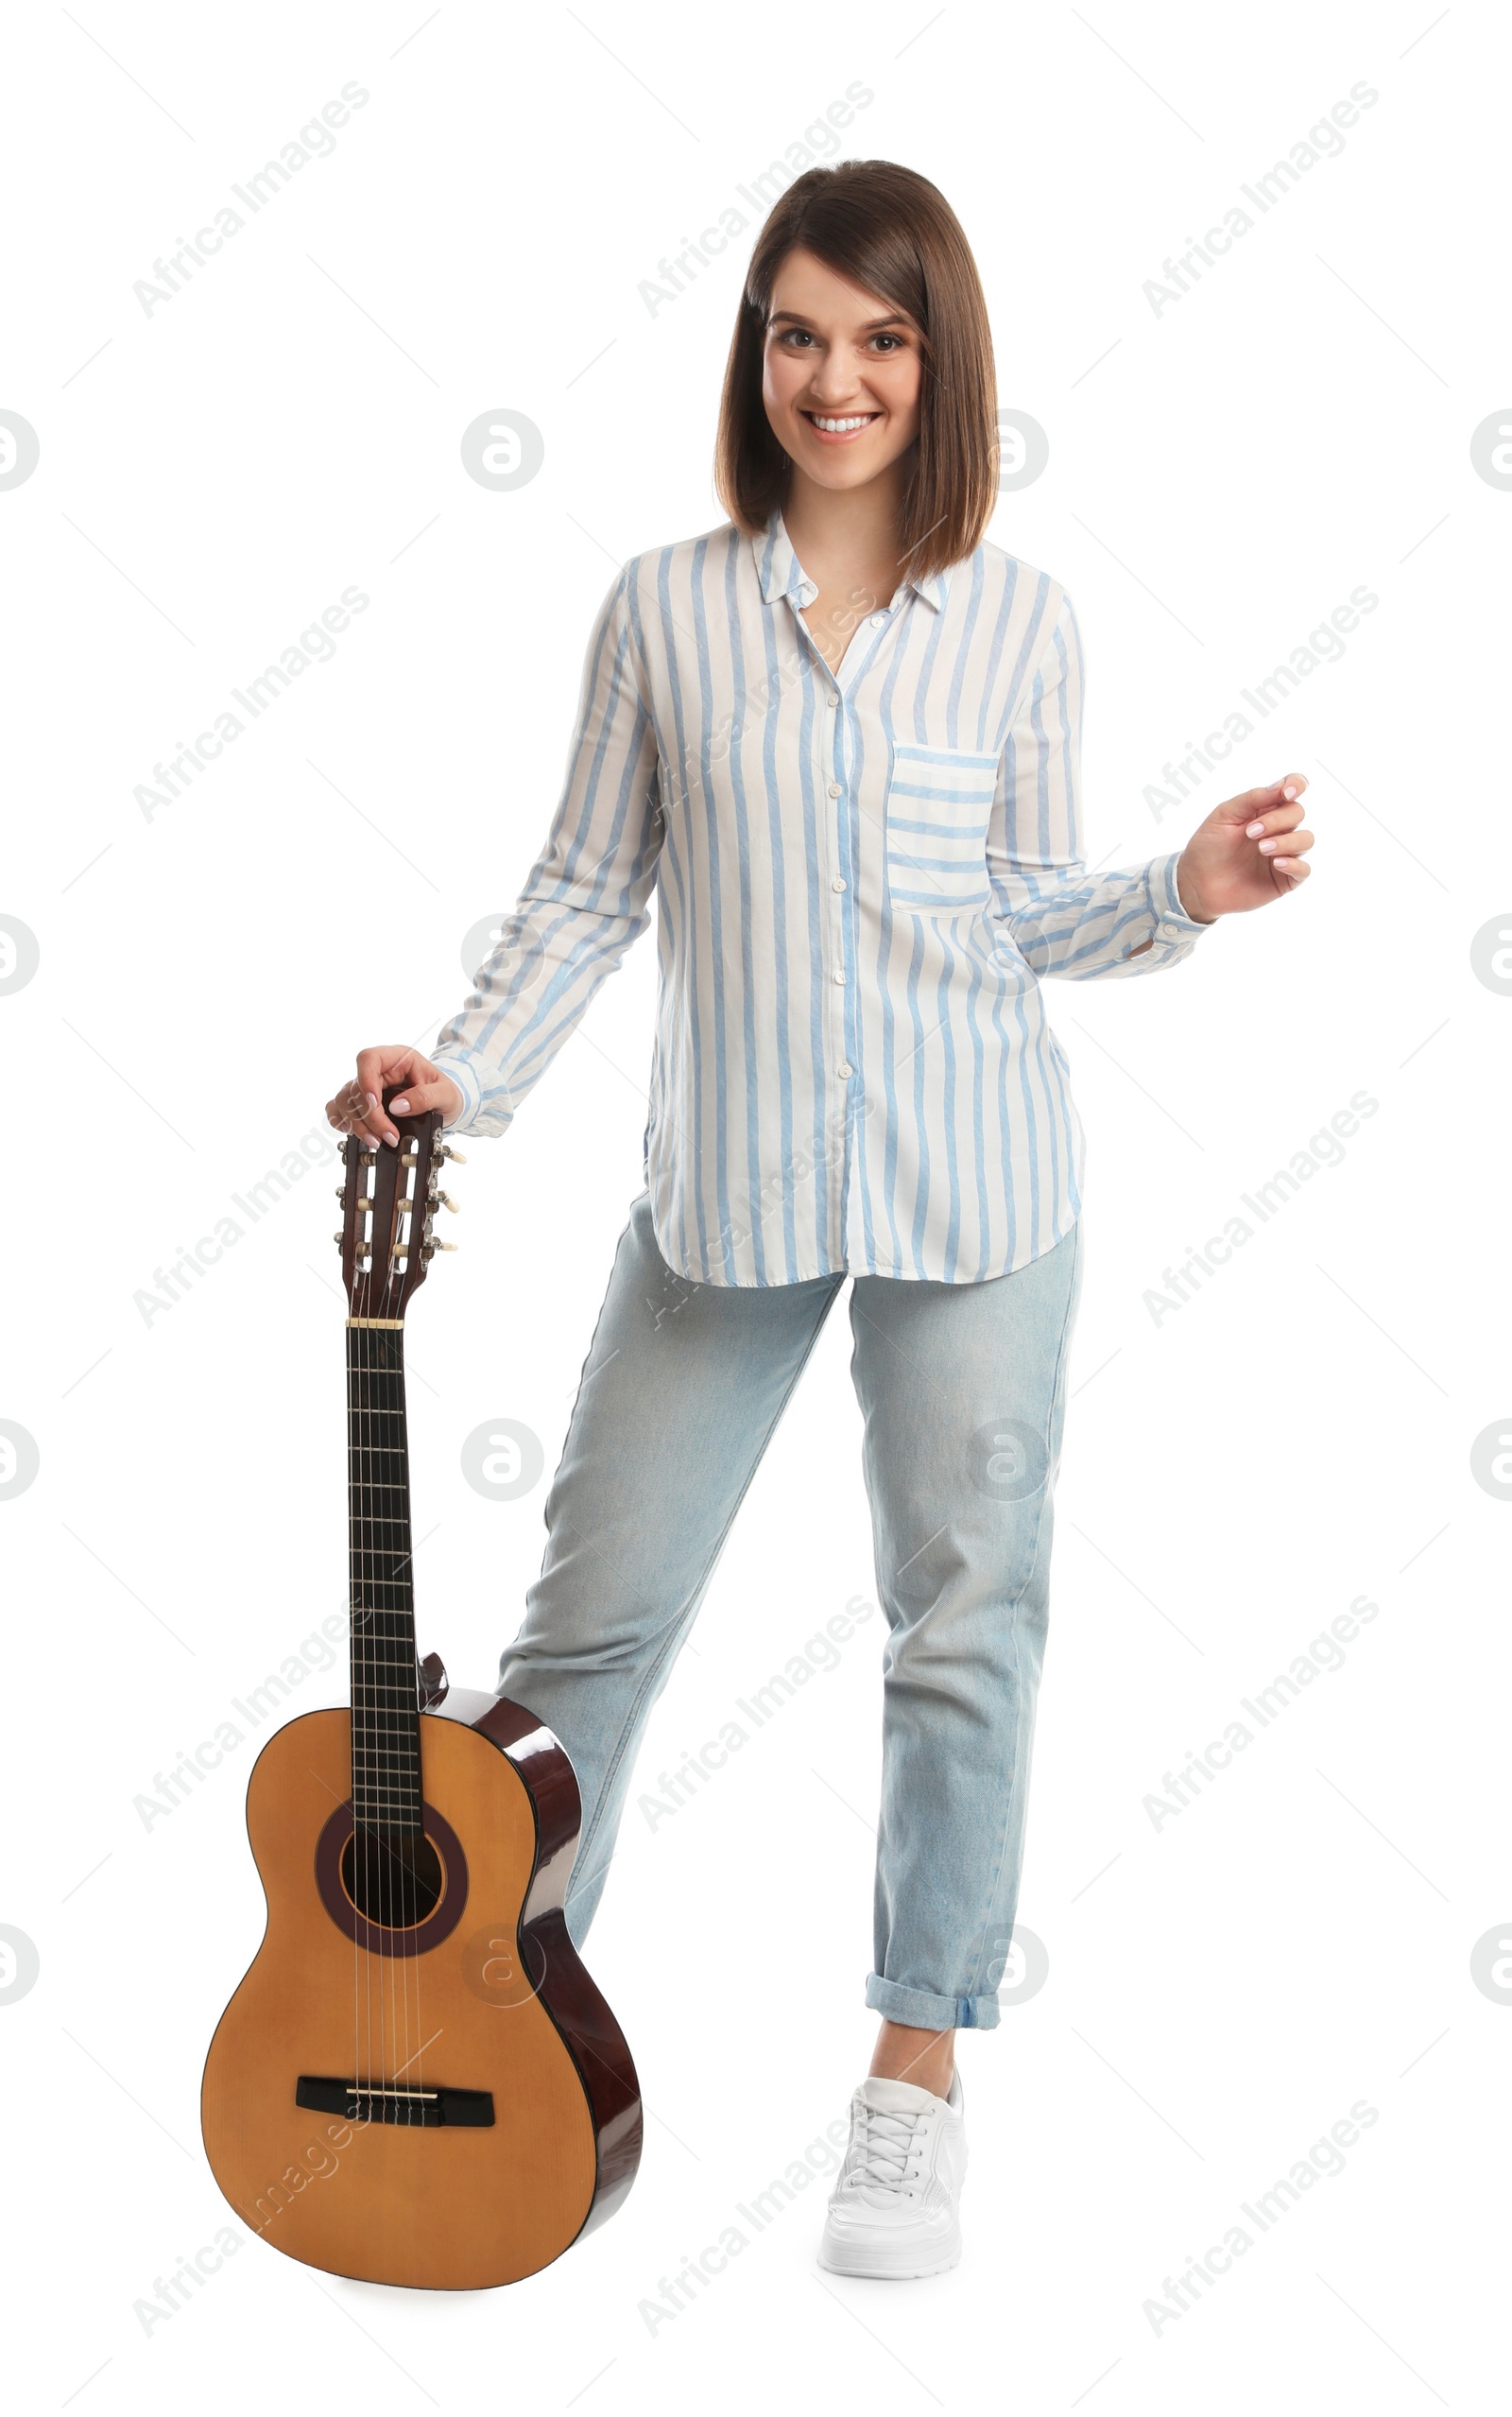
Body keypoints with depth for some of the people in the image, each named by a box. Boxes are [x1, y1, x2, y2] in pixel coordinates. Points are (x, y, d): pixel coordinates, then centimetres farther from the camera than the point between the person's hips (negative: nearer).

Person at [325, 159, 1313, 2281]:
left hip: (974, 1195, 0)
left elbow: (1030, 916, 6)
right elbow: (592, 890, 5)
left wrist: (1187, 894, -11)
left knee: (966, 1623, 7)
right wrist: (466, 1072, -6)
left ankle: (920, 2065, 24)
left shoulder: (1019, 623, 1)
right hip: (727, 1191, 0)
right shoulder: (665, 610, 1)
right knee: (596, 1606, 7)